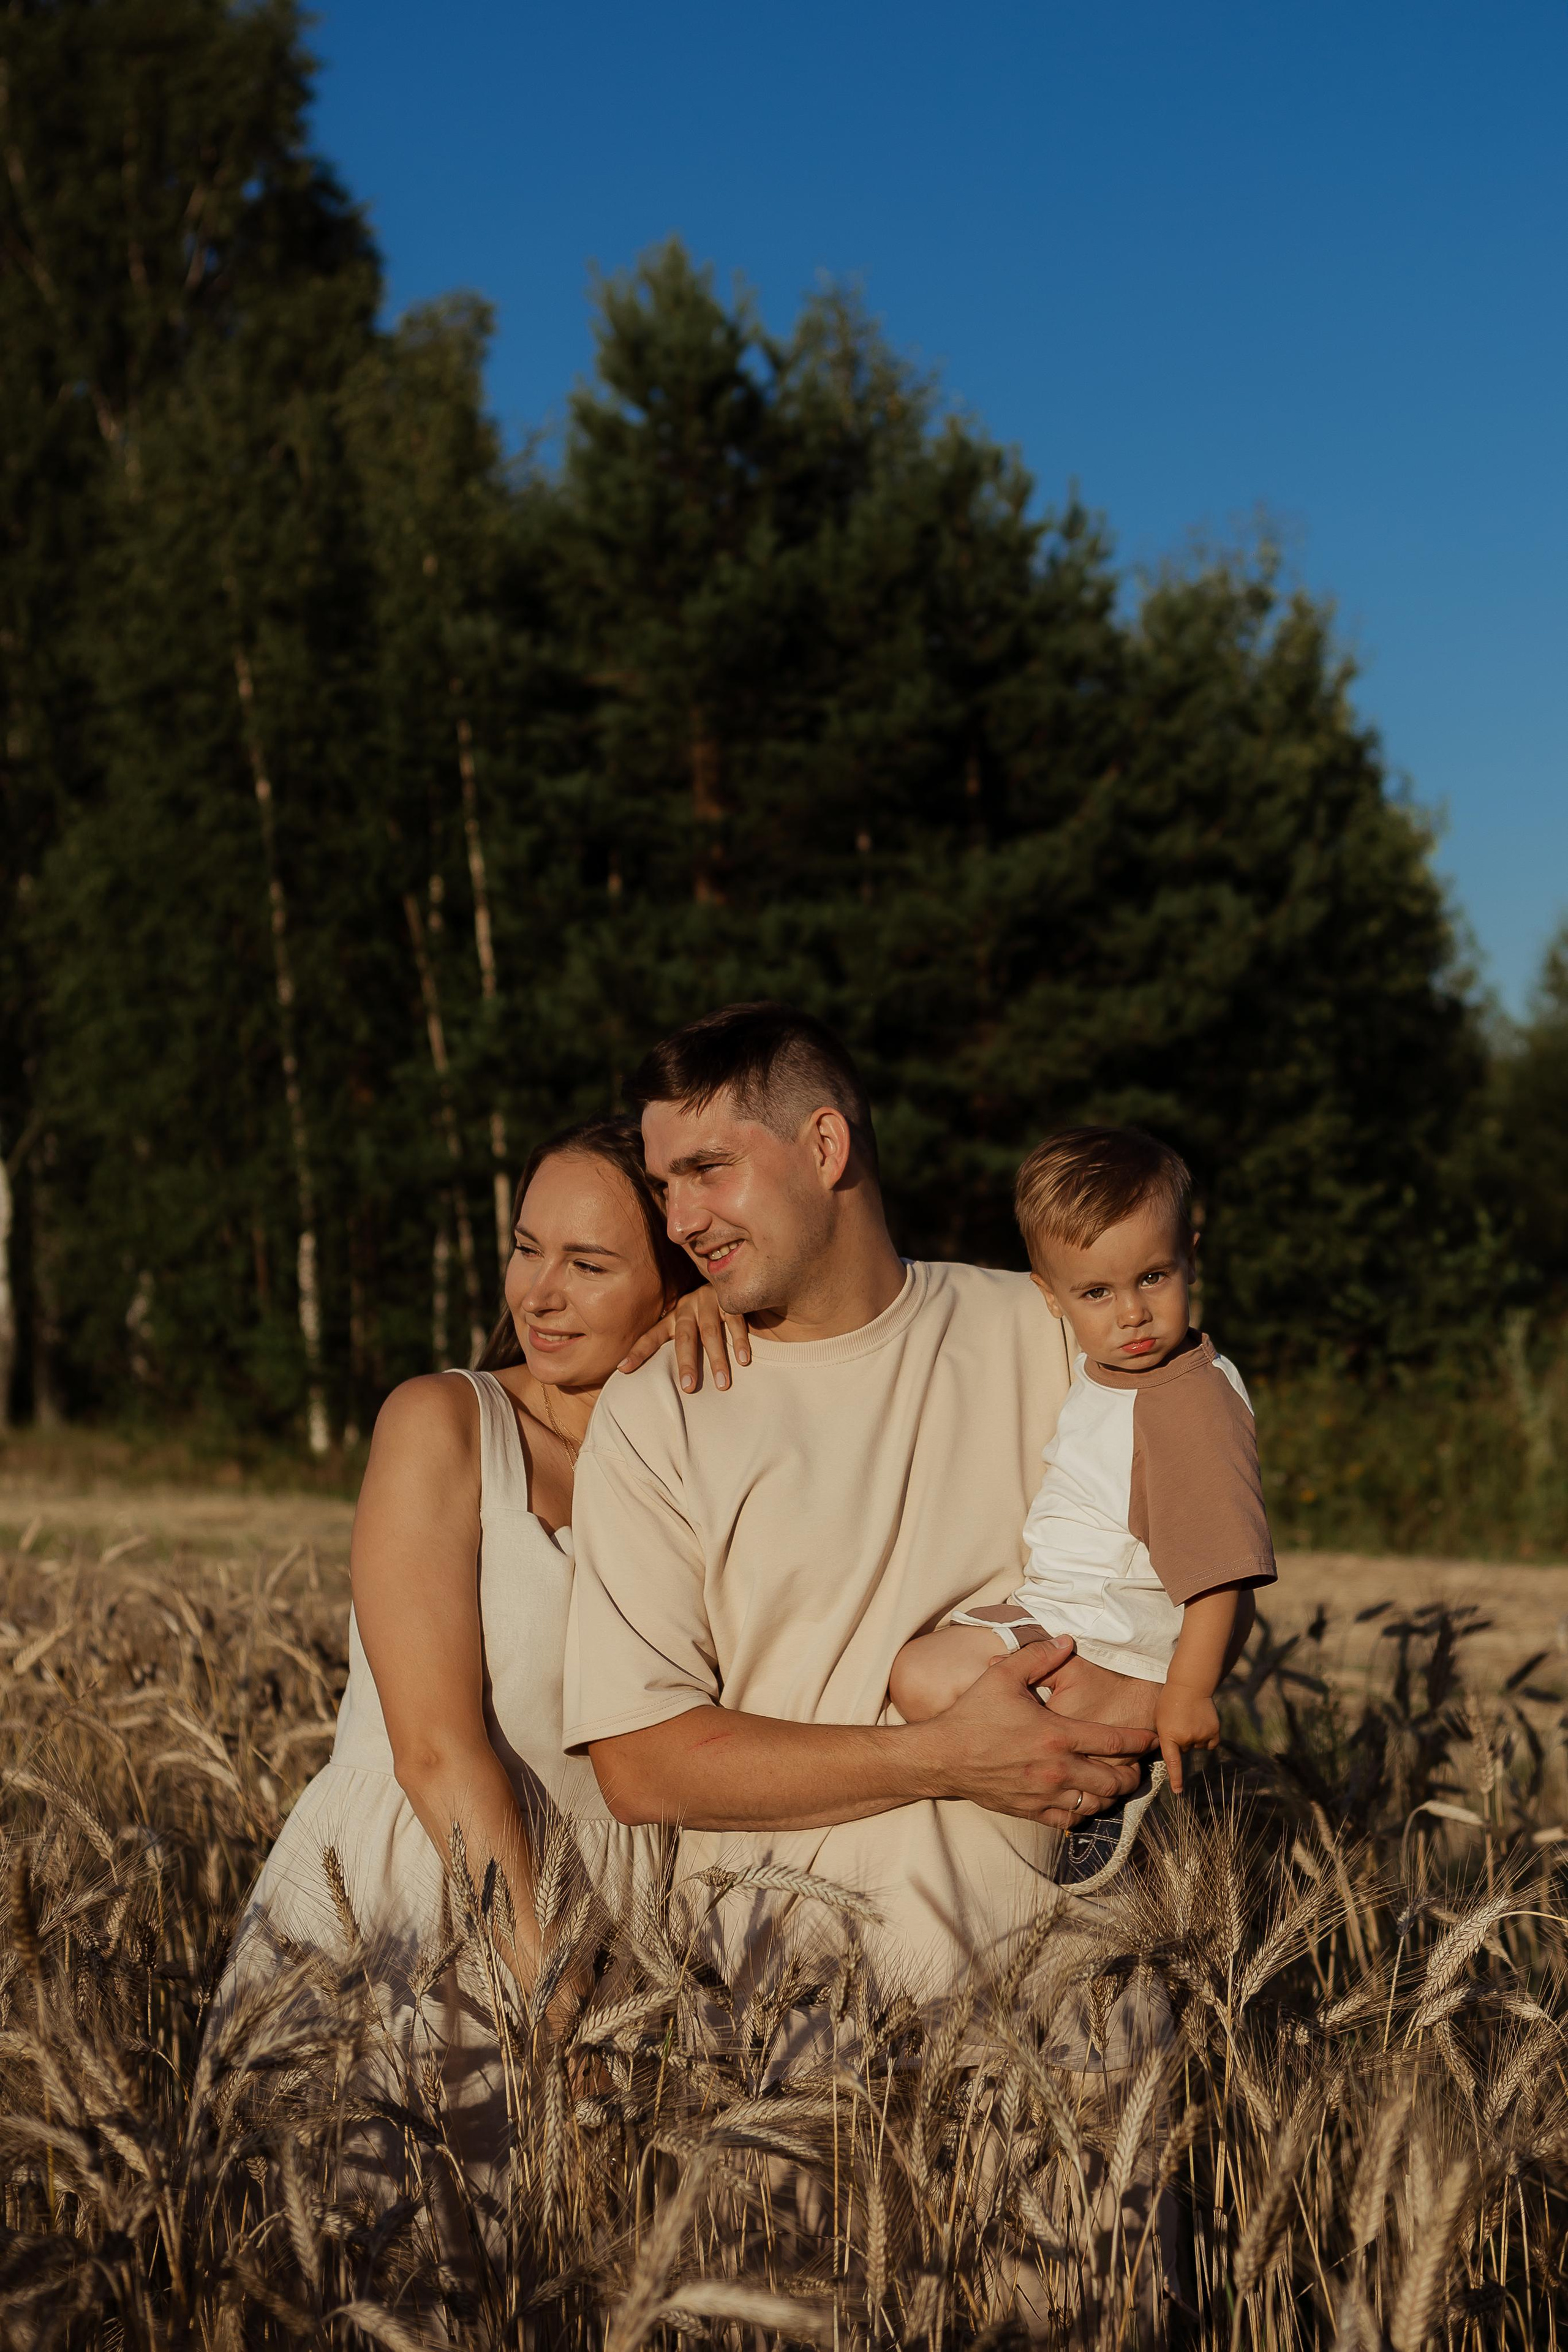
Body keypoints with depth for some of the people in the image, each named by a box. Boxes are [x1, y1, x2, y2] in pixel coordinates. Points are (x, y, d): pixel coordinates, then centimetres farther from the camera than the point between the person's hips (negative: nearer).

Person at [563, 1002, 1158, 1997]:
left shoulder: (1044, 1335, 9)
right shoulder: (650, 1417, 3)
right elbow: (639, 1765, -4)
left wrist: (1126, 1704, -5)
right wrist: (943, 1760, -12)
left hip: (1024, 1950, 1)